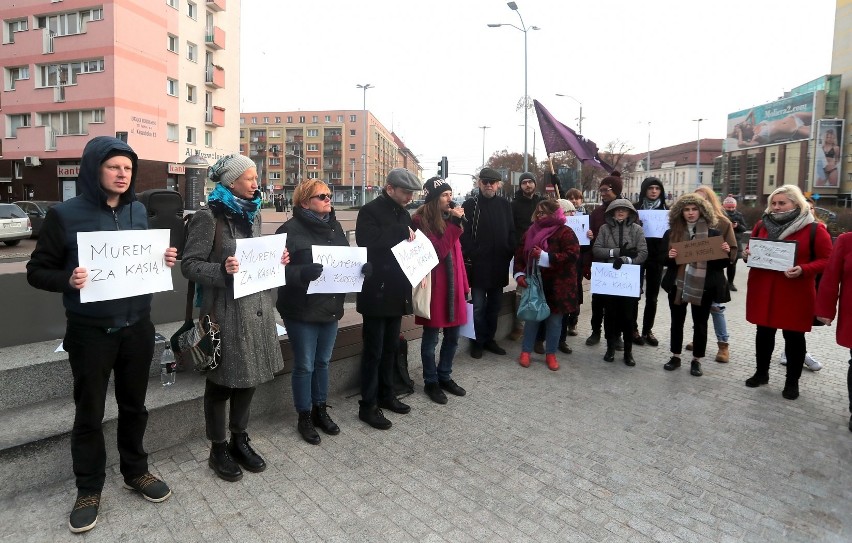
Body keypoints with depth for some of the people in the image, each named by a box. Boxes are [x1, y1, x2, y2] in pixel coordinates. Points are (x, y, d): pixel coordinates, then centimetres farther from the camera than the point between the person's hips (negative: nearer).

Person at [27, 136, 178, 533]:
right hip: (90, 333, -3)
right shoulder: (65, 215, -9)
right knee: (89, 413, 10)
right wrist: (68, 280, -25)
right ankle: (88, 490, 29)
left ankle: (135, 472, 37)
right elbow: (37, 271, -5)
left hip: (137, 328, 4)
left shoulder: (139, 211, 2)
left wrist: (164, 261, -8)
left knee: (134, 404, 17)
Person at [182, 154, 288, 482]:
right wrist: (222, 270, -28)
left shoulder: (251, 215, 12)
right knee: (222, 381, 6)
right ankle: (218, 449, 24)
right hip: (226, 311, -7)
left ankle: (239, 440, 32)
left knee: (248, 376, 15)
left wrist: (277, 260, 1)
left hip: (256, 307, 7)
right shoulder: (209, 217, -10)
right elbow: (189, 265, -12)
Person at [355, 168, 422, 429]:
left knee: (390, 347, 17)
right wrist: (402, 233, -19)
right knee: (373, 351, 0)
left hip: (397, 292, 8)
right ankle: (368, 405, 11)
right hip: (377, 292, -7)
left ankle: (385, 394, 31)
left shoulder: (403, 214, 13)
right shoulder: (370, 211, -10)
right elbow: (370, 243, -26)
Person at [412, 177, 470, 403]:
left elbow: (456, 253, 13)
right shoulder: (422, 220, -11)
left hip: (453, 284, 7)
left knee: (452, 336, 15)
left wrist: (464, 284, 13)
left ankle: (445, 377, 32)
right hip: (434, 286, -7)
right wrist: (454, 224, -20)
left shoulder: (449, 217, 11)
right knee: (431, 338, 6)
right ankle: (431, 382, 22)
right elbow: (437, 252, -20)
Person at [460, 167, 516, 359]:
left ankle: (489, 339, 26)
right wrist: (469, 257, -14)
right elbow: (464, 234, -7)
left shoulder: (505, 205, 9)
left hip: (499, 264, 4)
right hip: (478, 264, -4)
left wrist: (509, 255, 1)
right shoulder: (470, 205, -2)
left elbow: (511, 232, 10)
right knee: (478, 307, 1)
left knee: (494, 305, 13)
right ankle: (478, 341, 15)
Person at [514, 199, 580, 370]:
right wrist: (519, 274, -6)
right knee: (531, 317, 9)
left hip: (557, 285, -3)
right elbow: (520, 254, 8)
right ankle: (525, 351, 21)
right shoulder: (530, 232, 7)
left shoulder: (565, 232, -8)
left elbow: (572, 254, -19)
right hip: (534, 283, 3)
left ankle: (550, 354, 22)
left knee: (554, 320, 7)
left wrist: (546, 257, -24)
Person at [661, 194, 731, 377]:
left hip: (704, 286, -1)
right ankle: (675, 356, 25)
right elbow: (663, 260, 5)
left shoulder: (713, 233, -1)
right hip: (677, 284, 2)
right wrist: (669, 256, -16)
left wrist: (726, 252, -17)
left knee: (700, 324, 8)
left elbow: (722, 263, 2)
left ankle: (696, 360, 21)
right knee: (677, 322, 12)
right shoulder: (671, 233, 2)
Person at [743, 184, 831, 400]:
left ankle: (792, 381, 21)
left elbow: (826, 260, -6)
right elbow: (752, 250, 19)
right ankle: (761, 373, 30)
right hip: (763, 290, 4)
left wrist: (803, 270, -23)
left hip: (795, 293, -4)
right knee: (764, 332, 14)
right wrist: (747, 255, -5)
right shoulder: (762, 225, 7)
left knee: (793, 336, 7)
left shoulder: (814, 229, -7)